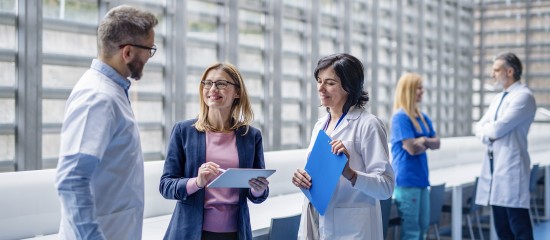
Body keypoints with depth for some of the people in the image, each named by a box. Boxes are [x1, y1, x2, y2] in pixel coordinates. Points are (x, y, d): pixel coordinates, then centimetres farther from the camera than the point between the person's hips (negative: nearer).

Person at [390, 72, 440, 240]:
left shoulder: (423, 117, 13)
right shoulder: (400, 117, -13)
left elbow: (436, 143, 11)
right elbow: (412, 148, -17)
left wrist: (425, 141, -9)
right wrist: (427, 143, 2)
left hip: (421, 178, 9)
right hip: (407, 179, -8)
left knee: (423, 226, 13)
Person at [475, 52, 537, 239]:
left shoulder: (523, 96, -9)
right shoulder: (498, 98, 19)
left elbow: (498, 128, -18)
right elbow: (479, 128, 16)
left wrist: (486, 129, 3)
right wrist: (489, 132, -5)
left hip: (511, 167, -9)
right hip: (494, 165, 9)